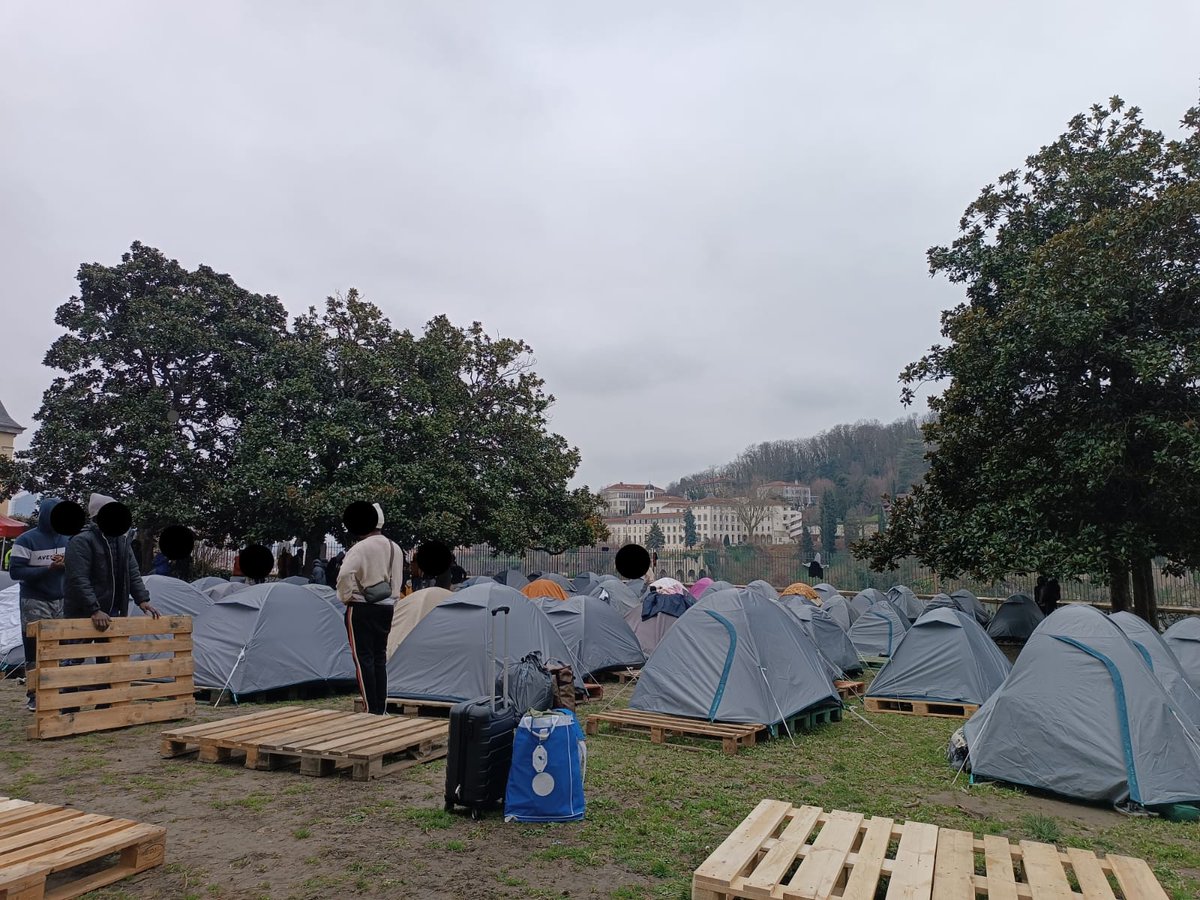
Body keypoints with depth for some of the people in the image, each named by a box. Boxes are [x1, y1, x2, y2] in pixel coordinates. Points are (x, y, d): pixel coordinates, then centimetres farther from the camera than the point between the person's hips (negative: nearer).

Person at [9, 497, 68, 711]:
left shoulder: (66, 540, 8)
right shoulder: (27, 540, -8)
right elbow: (15, 571, -11)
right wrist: (48, 568, -21)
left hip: (62, 602, 4)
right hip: (36, 603, -4)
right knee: (36, 651, -2)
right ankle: (34, 697, 8)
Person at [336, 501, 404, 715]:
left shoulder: (360, 548, -15)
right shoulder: (395, 548, 9)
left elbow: (345, 576, -25)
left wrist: (346, 597, -9)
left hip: (361, 609, -7)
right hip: (386, 608, 7)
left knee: (364, 659, 0)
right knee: (379, 658, 13)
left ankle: (372, 710, 1)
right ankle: (382, 709, 17)